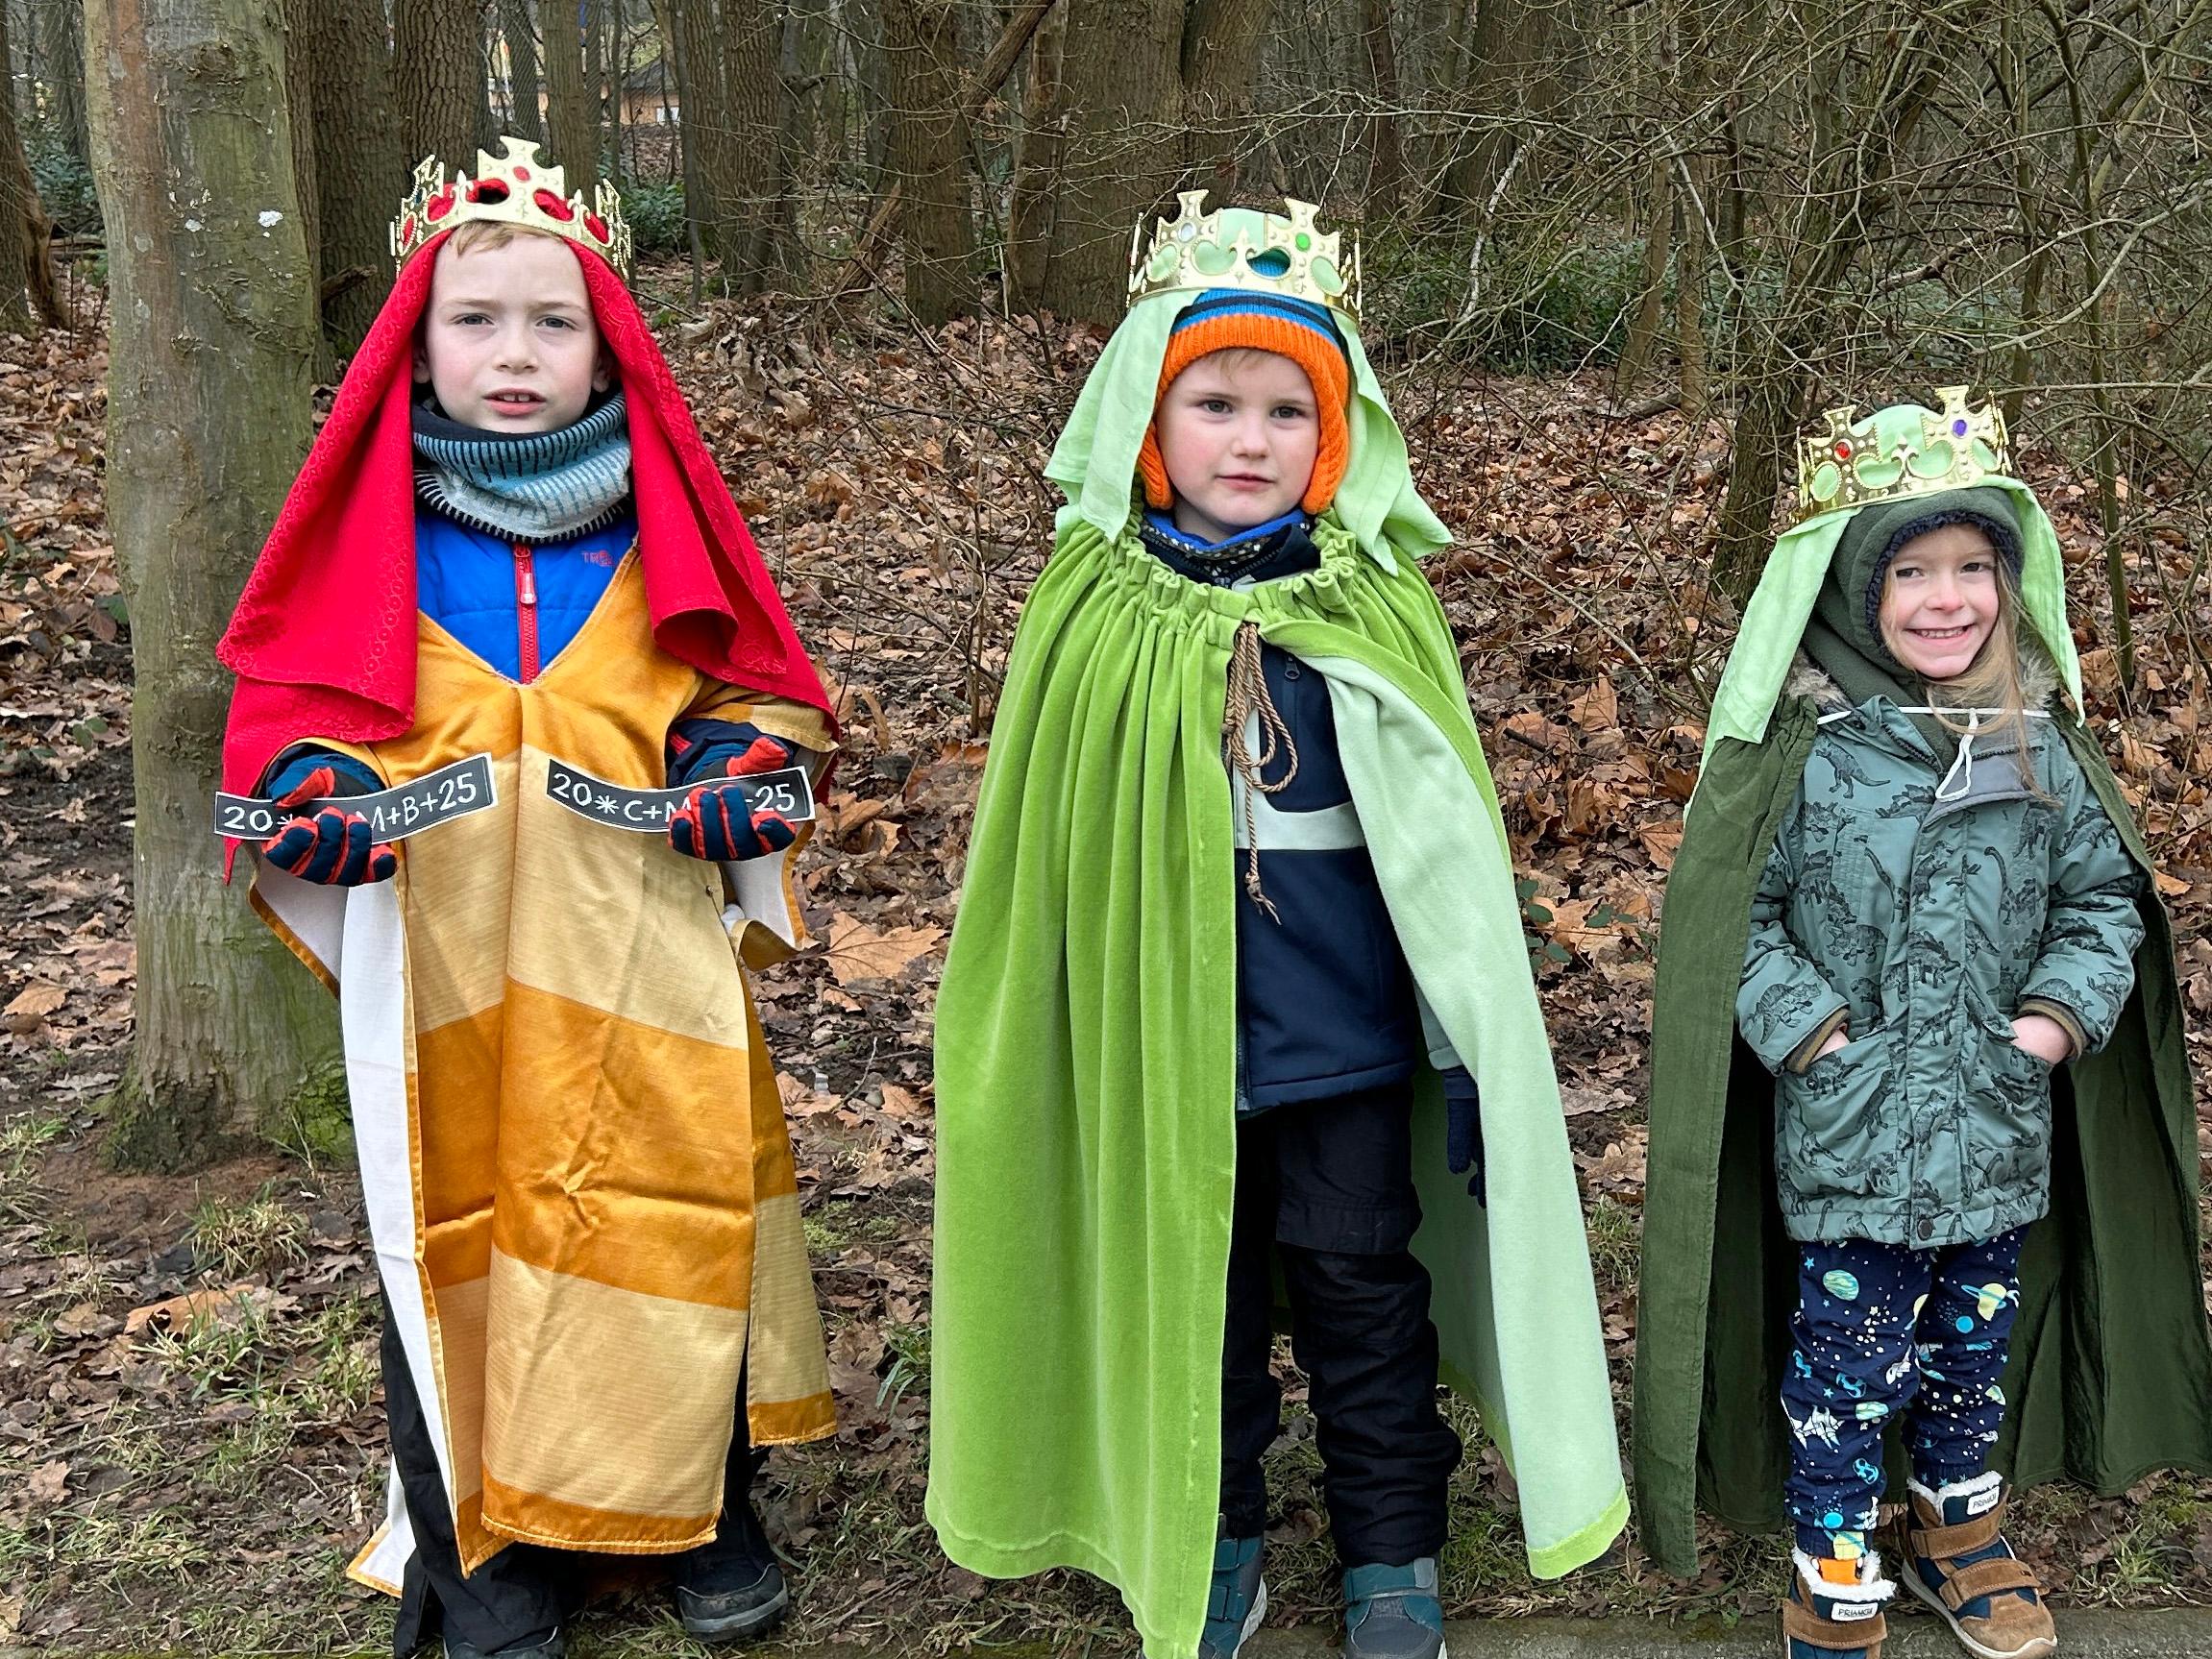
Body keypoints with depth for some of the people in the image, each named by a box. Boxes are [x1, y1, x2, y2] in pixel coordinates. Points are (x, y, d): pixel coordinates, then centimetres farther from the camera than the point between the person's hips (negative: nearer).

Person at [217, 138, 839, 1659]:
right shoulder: (370, 531, 1)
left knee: (676, 1210, 6)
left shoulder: (662, 524, 3)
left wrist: (741, 764, -10)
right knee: (456, 1226, 6)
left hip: (643, 958, 1)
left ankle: (703, 1507, 28)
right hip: (443, 973, 0)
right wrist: (317, 792, -12)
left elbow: (753, 684, 9)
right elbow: (291, 695, 7)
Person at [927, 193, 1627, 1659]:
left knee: (1362, 1291, 14)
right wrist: (1034, 1042, 6)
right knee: (1190, 1294, 16)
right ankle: (1214, 1540, 37)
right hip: (1163, 1035, 1)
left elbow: (1444, 836, -3)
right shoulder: (1094, 612, -5)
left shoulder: (1376, 604, -6)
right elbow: (1036, 851, 2)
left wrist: (1477, 1044, -3)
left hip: (1344, 1030, -1)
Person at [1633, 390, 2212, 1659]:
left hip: (2002, 1137, 4)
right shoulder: (1801, 751, -12)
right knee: (1846, 1368, 6)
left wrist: (2061, 1009, -5)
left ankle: (1961, 1533, 44)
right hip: (1848, 1140, -4)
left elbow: (2104, 897, 8)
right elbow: (1731, 916, -8)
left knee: (1978, 1350, 21)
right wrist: (1810, 1030, -15)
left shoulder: (2041, 748, 0)